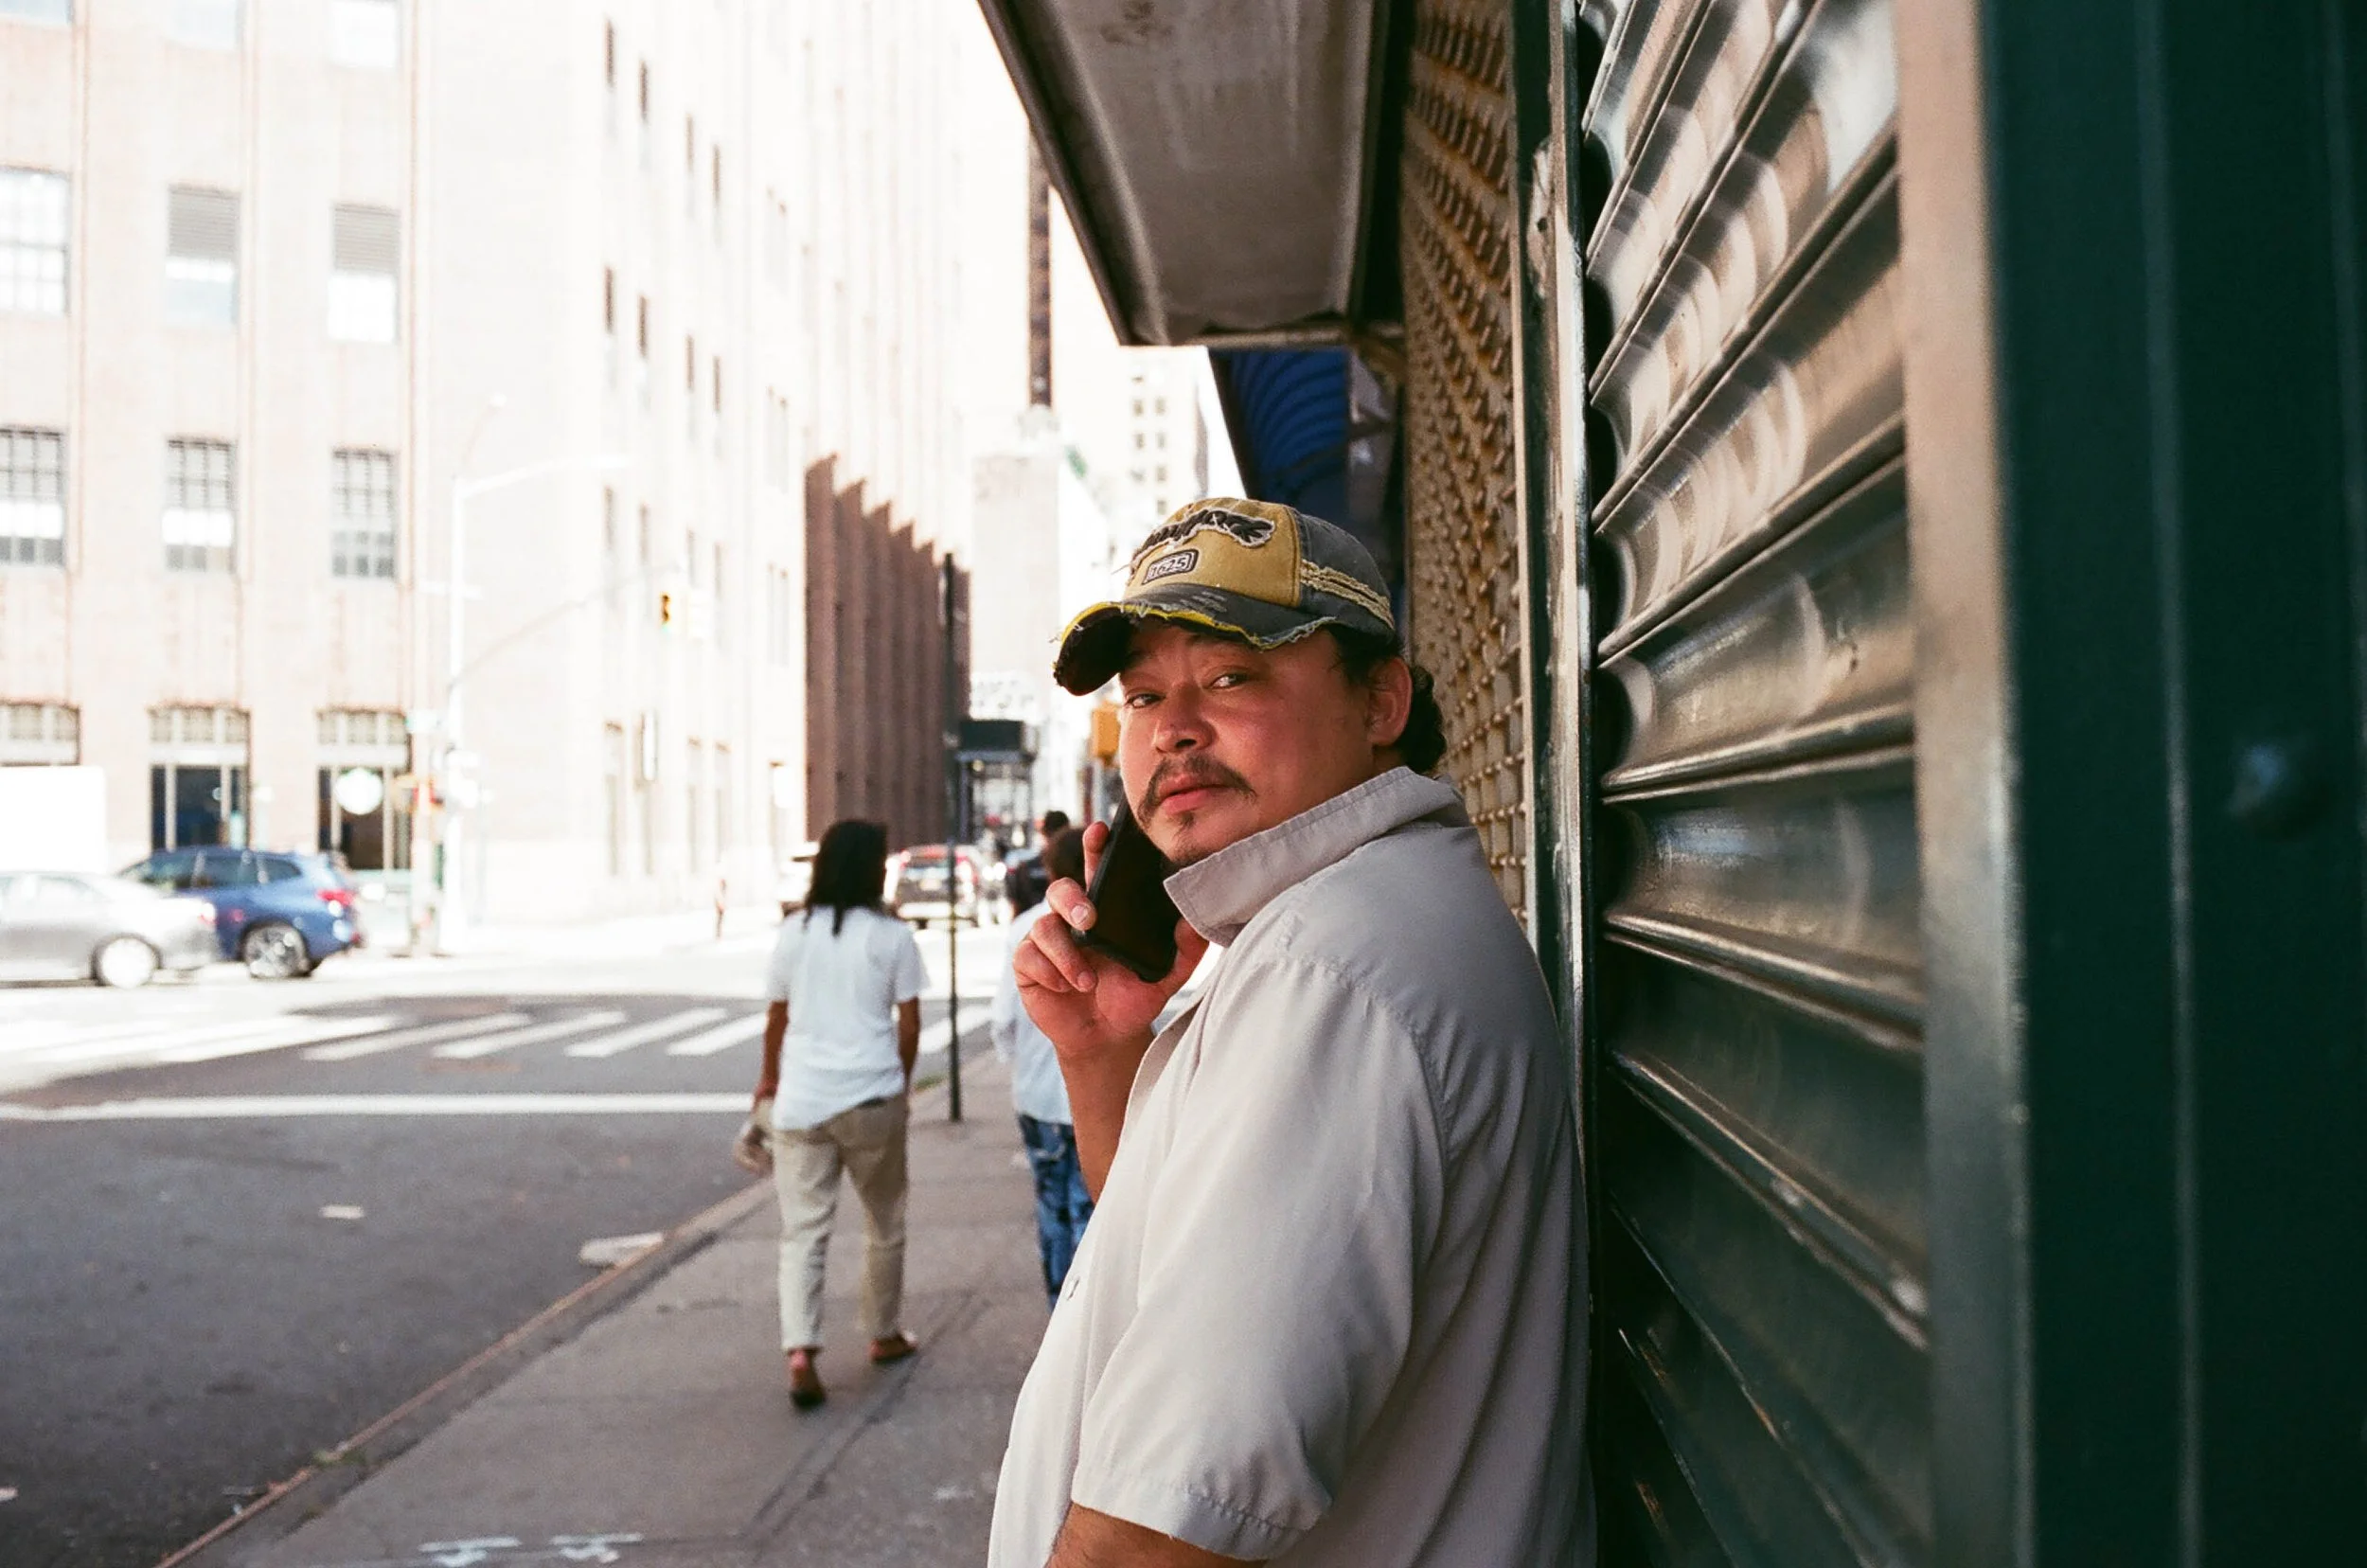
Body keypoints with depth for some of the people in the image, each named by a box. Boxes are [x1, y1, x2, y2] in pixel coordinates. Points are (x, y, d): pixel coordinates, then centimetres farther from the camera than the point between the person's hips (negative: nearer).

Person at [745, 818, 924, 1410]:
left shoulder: (794, 932, 4)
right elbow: (909, 1022, -2)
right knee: (884, 1223, 17)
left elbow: (776, 1017, 10)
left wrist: (769, 1078, 25)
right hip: (872, 1096, -2)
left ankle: (800, 1351, -12)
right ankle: (884, 1334, 30)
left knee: (802, 1230, 3)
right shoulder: (893, 937, -4)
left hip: (800, 1098, 2)